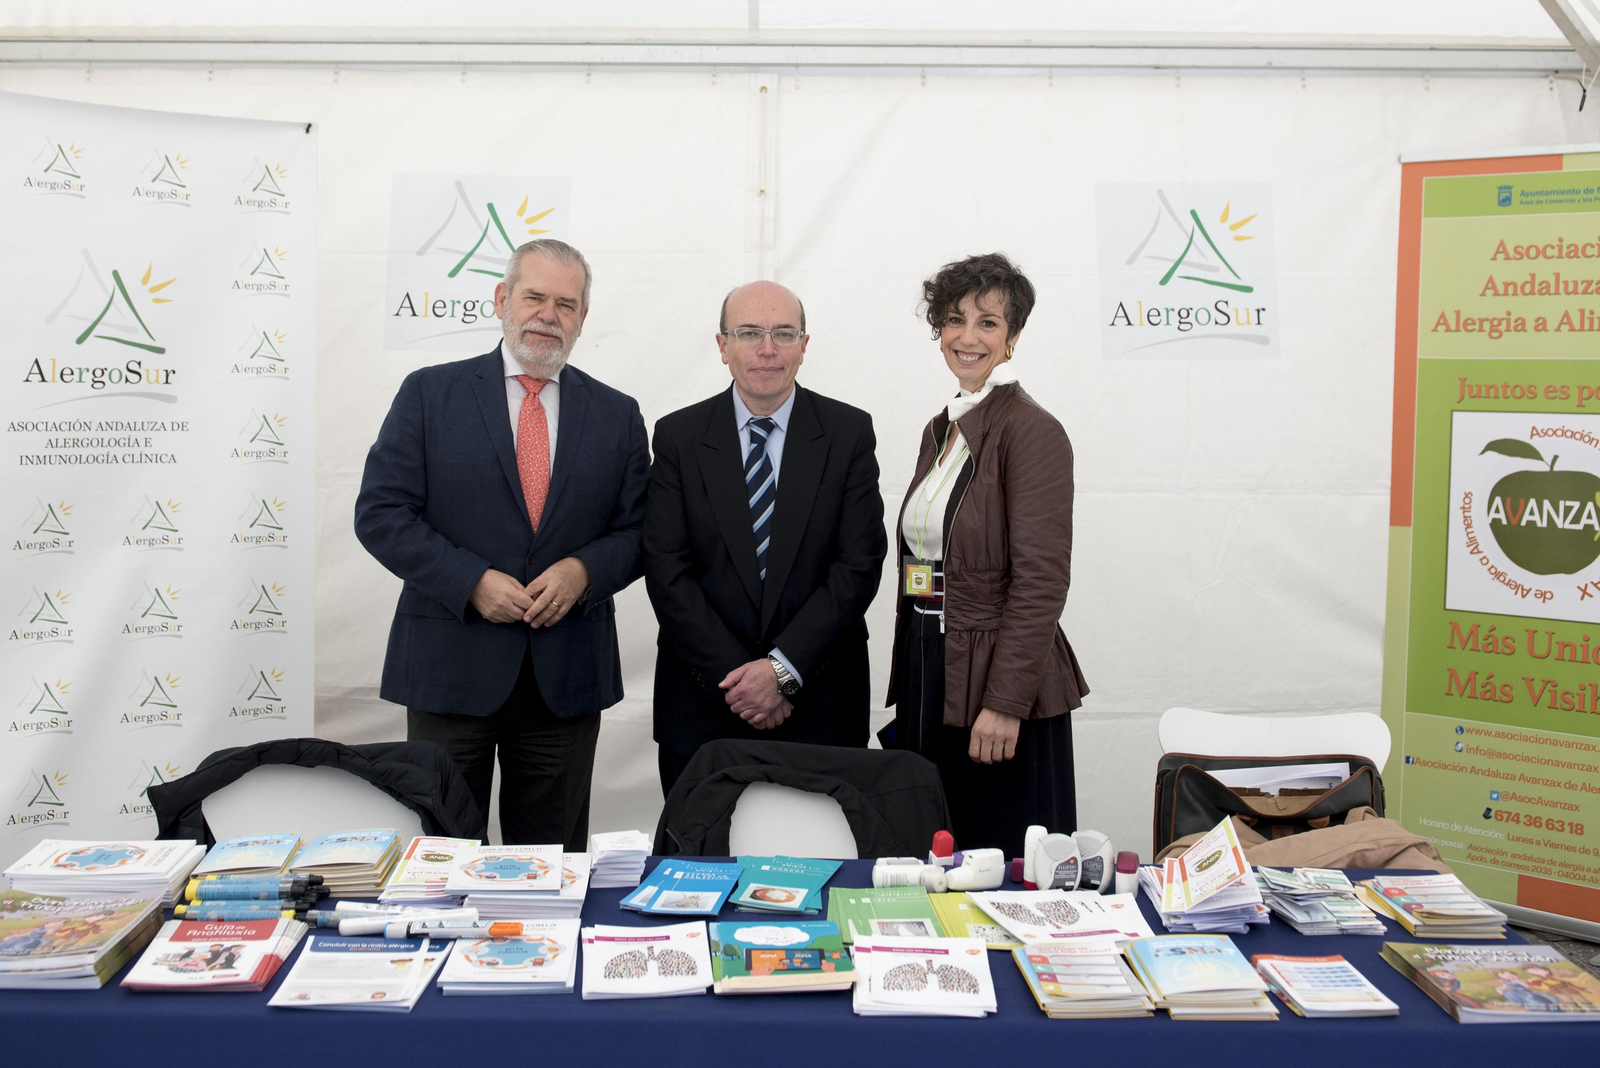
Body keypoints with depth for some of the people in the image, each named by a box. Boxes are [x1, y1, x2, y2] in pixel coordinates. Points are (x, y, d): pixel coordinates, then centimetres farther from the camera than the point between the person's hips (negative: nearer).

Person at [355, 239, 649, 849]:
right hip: (449, 667, -2)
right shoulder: (430, 394, 2)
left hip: (567, 680, 2)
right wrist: (472, 581, -14)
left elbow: (640, 531, 9)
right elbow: (380, 513, -3)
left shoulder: (617, 416, 9)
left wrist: (584, 570, -12)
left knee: (552, 862, 11)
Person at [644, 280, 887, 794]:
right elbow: (666, 571, -4)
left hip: (821, 702, 0)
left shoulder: (850, 433, 0)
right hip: (702, 702, 0)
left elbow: (859, 564, -6)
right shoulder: (678, 436, 1)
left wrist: (783, 669, -13)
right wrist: (733, 676, -12)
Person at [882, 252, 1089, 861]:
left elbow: (1041, 582, -17)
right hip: (927, 678, 8)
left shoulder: (1032, 431, -12)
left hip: (997, 683, -7)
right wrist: (911, 680, 15)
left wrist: (1005, 703, -20)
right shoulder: (941, 429, 13)